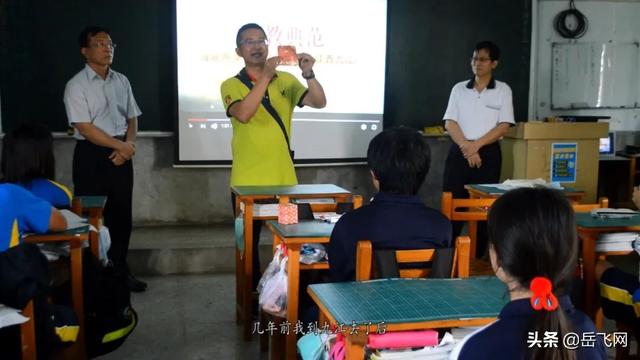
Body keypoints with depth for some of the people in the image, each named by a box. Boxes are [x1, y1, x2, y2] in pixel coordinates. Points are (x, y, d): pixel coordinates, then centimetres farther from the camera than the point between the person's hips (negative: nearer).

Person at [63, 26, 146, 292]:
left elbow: (132, 118, 12)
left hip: (121, 153, 5)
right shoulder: (76, 86, -8)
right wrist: (120, 145, -12)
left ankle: (120, 271, 24)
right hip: (92, 155, -5)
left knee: (121, 214, 11)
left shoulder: (121, 81, 10)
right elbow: (85, 128, -14)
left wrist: (128, 145, -6)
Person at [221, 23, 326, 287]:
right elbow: (243, 114, -22)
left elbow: (319, 103, -5)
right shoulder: (232, 85, -2)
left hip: (284, 178, 2)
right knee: (249, 244, 9)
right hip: (247, 181, -2)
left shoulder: (285, 80, 7)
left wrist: (309, 74, -21)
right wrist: (265, 77, -26)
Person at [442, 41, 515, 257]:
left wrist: (476, 145, -13)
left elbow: (503, 126, -4)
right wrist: (466, 147, -13)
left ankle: (478, 255, 11)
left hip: (488, 153, -1)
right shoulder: (459, 89, 8)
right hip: (459, 151, 1)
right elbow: (450, 123, 0)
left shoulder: (503, 90, 4)